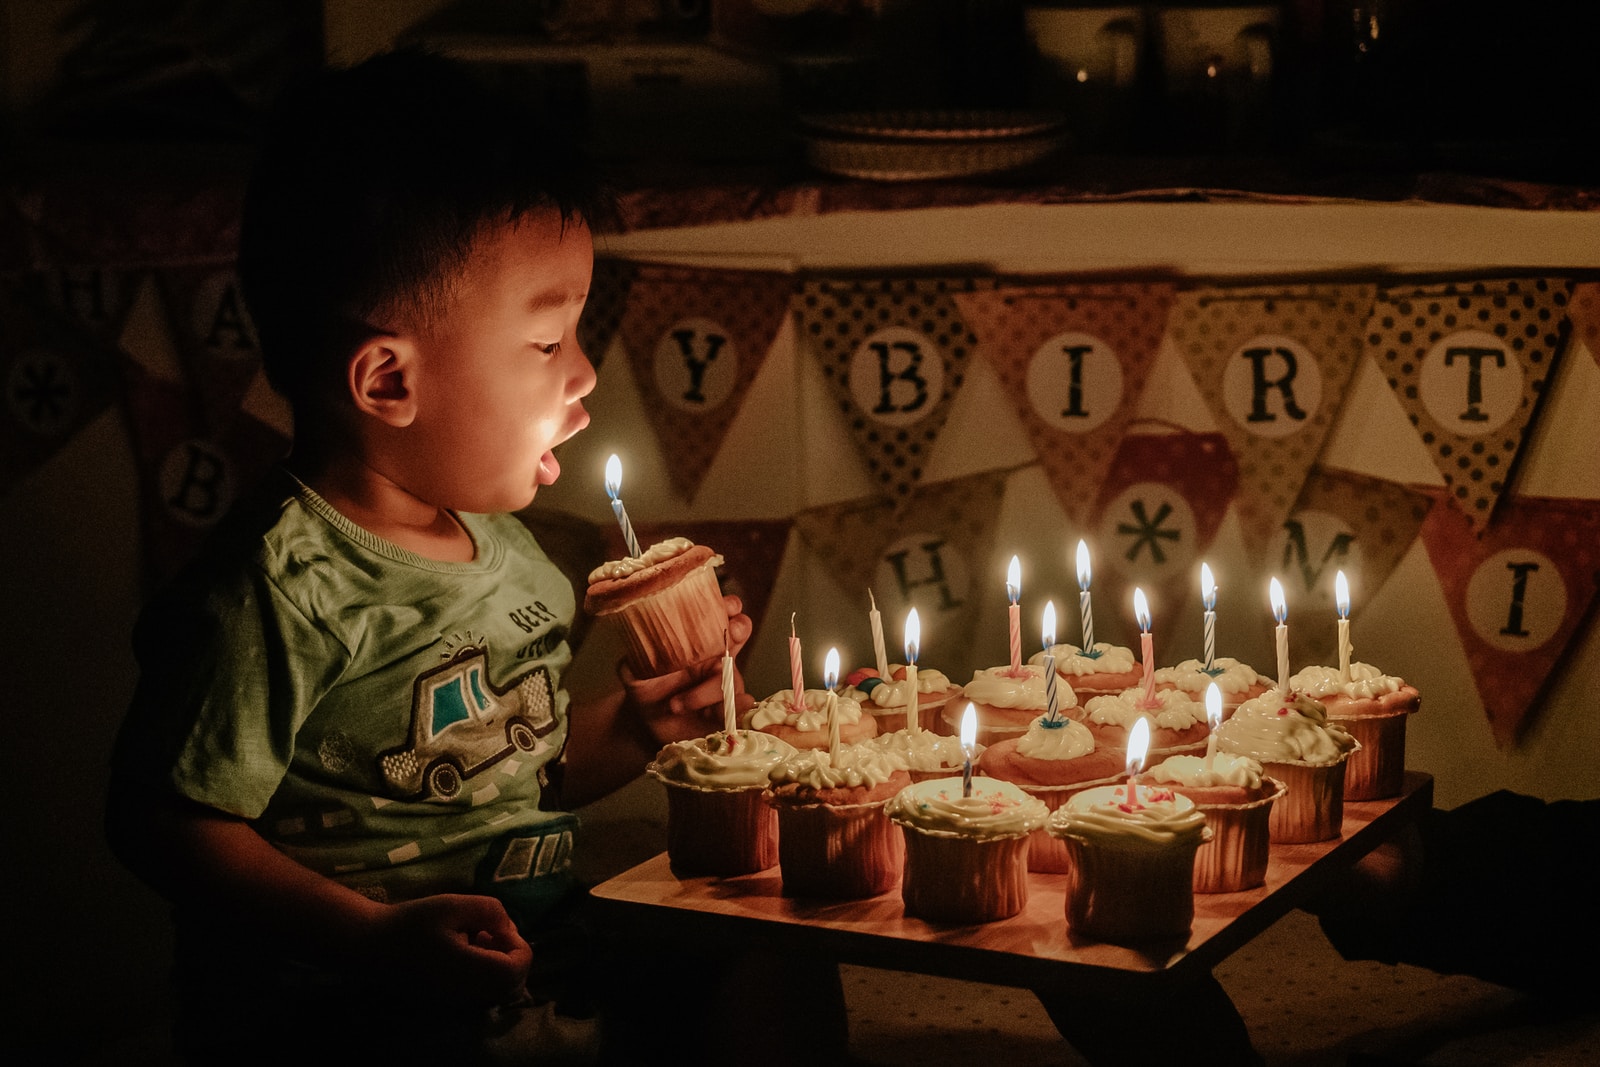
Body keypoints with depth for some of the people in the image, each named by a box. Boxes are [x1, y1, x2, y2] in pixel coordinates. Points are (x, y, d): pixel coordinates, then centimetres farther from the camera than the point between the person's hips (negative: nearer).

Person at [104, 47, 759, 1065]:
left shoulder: (502, 544, 11)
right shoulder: (278, 590, -16)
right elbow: (168, 823, -16)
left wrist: (629, 728, 5)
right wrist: (381, 939, -23)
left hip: (529, 972, 7)